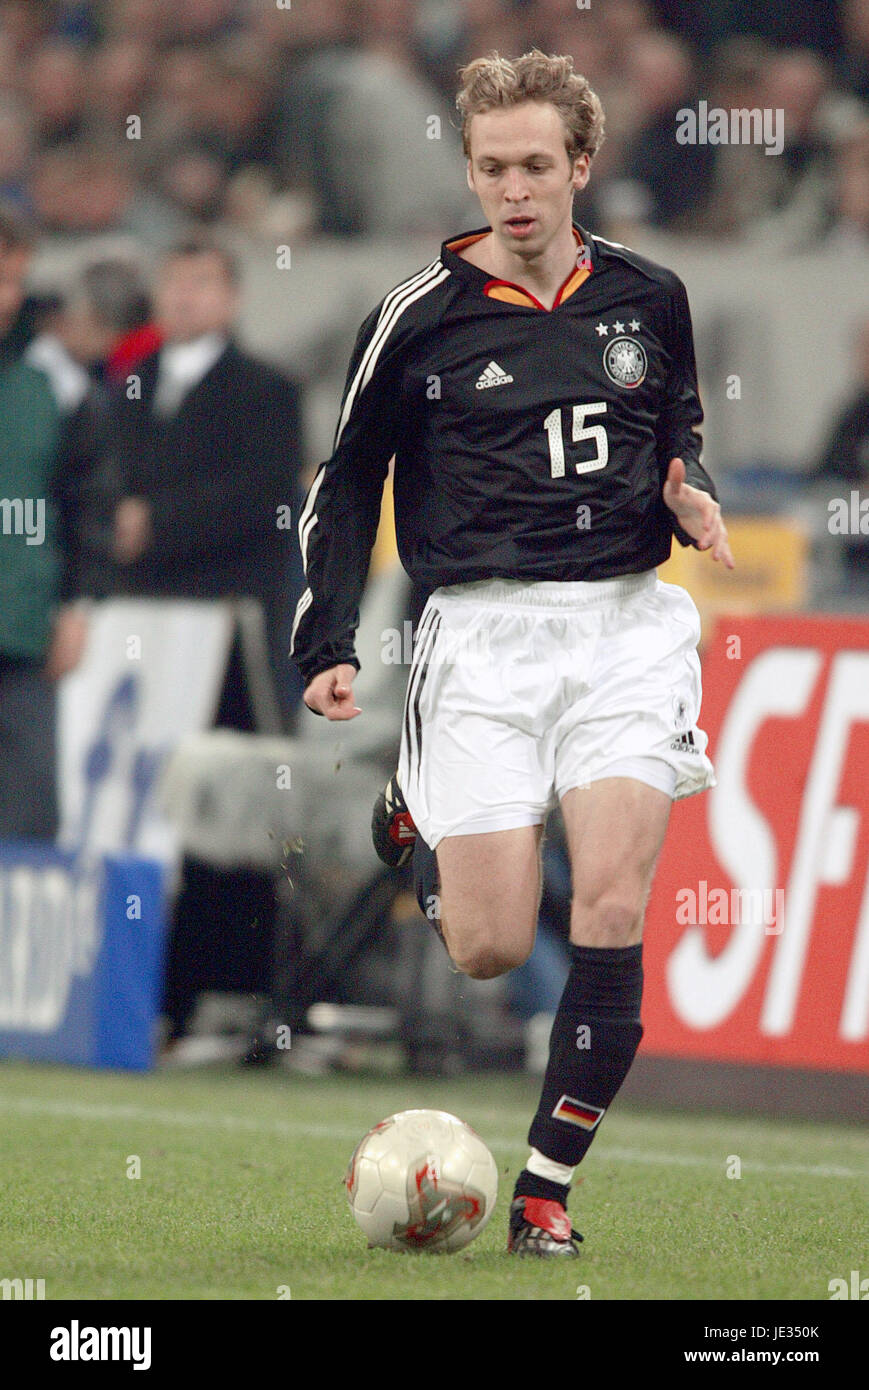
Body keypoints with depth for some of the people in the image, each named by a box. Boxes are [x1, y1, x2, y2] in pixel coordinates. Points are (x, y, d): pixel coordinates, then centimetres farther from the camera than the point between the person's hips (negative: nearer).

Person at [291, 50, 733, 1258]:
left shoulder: (647, 298, 7)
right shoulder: (420, 318, -1)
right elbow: (346, 481, 8)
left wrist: (690, 496, 2)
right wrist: (328, 645, 0)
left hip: (627, 624, 2)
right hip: (484, 631, -2)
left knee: (612, 907, -14)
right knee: (492, 947, -7)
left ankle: (549, 1185, -3)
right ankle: (415, 820, 29)